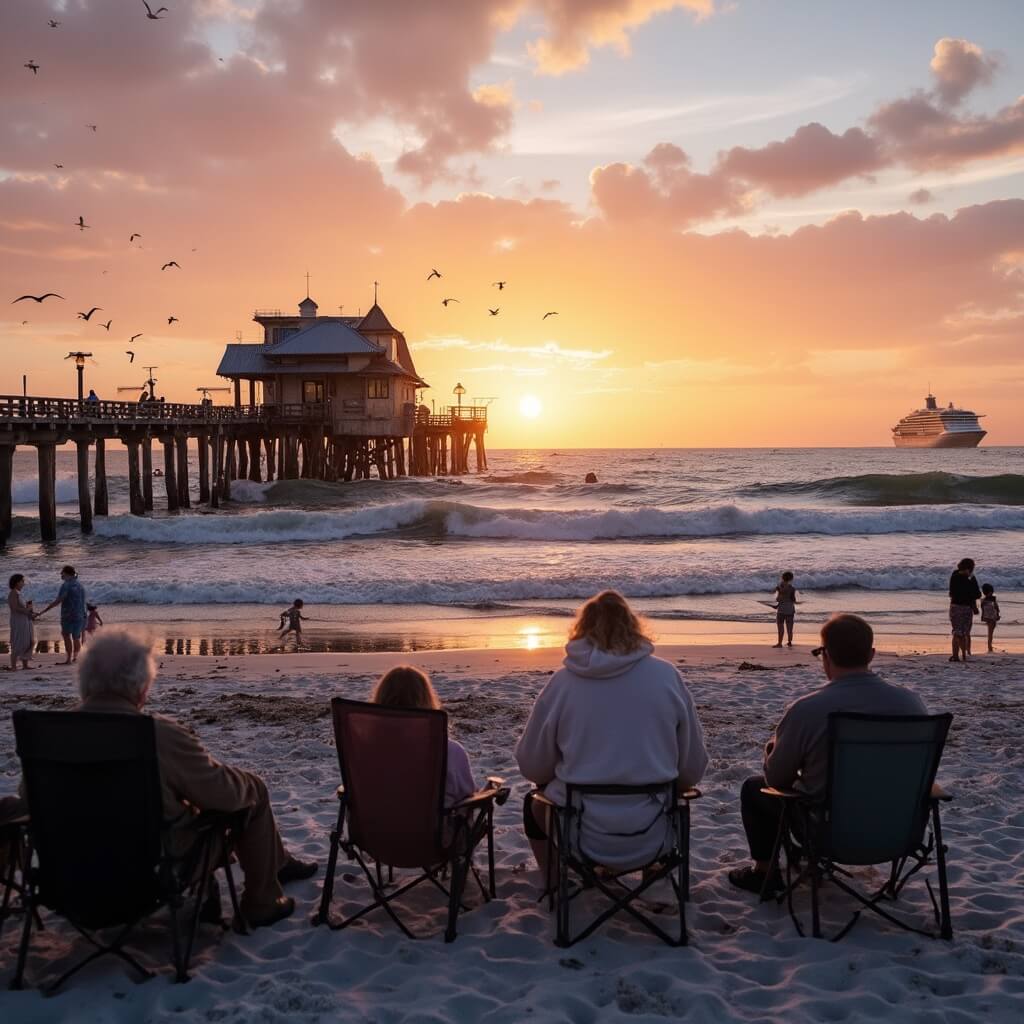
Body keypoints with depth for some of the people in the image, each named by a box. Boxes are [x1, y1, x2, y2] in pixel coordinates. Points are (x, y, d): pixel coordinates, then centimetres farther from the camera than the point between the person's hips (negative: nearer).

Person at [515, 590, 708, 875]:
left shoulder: (563, 681, -9)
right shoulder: (666, 676, -7)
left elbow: (532, 767, 0)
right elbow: (693, 770, 0)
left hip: (584, 840, -1)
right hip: (652, 841, 1)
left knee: (535, 803, 33)